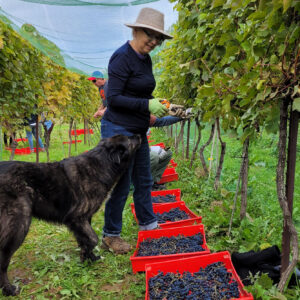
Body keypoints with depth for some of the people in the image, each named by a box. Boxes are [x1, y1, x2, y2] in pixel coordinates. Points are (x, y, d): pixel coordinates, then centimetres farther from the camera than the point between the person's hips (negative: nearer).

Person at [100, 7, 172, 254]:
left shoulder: (146, 59, 11)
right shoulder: (122, 57, -15)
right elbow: (113, 97, -19)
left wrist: (155, 109, 8)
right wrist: (147, 104, -23)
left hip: (138, 131, 9)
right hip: (119, 130, -9)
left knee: (144, 180, 17)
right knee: (121, 185, 1)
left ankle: (148, 224, 34)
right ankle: (110, 236, 19)